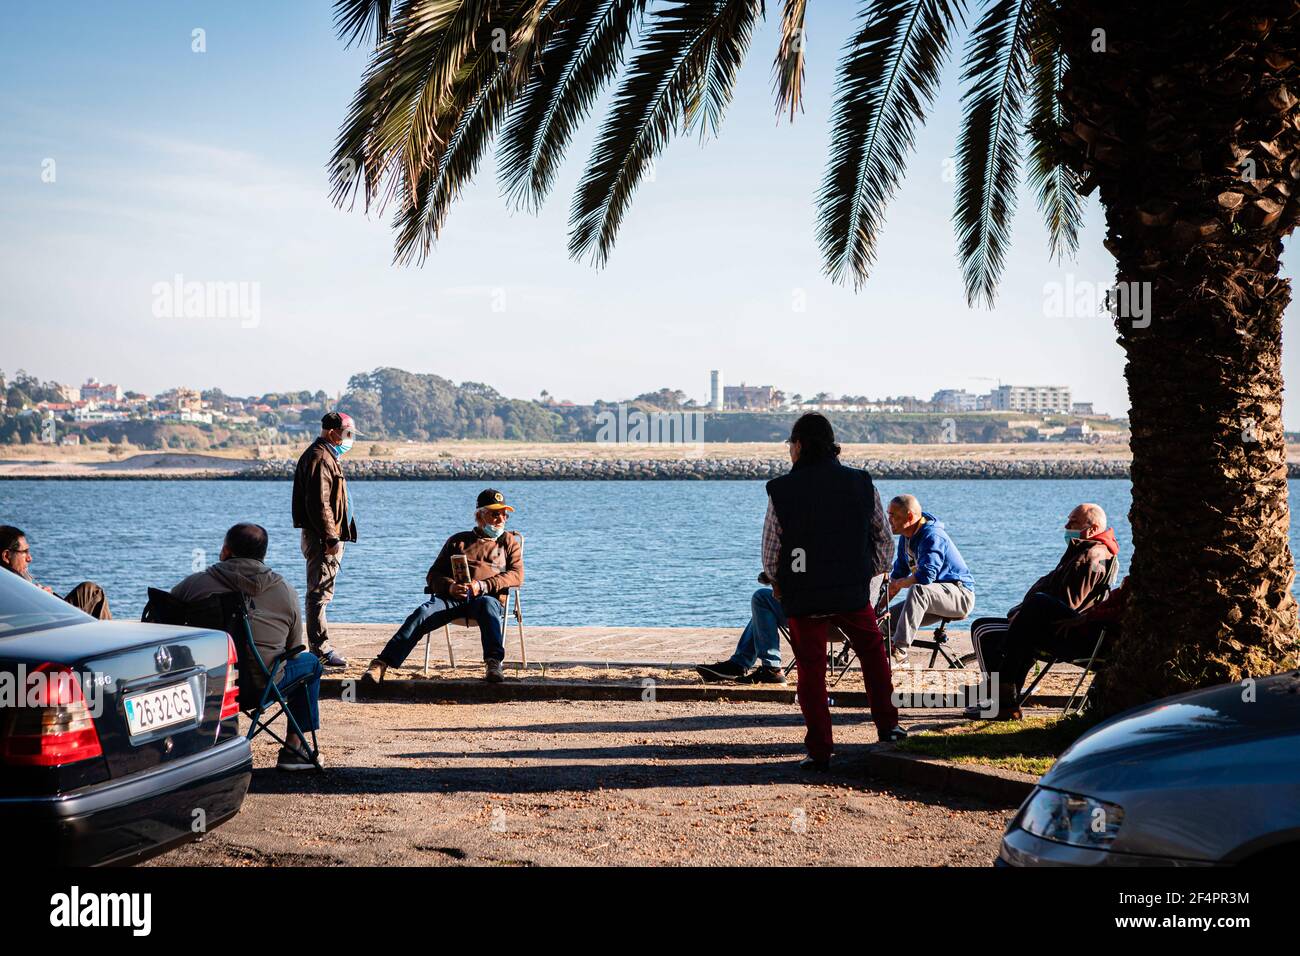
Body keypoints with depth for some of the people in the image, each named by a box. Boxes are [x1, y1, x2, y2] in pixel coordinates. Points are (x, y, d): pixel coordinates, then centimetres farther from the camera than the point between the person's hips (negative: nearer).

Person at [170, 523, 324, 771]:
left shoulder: (195, 583, -3)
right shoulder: (286, 592, -1)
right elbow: (294, 650, 7)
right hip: (261, 685, -2)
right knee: (312, 663, 26)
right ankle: (293, 748, 24)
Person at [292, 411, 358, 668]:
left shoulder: (327, 457, 21)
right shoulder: (320, 458, -14)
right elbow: (319, 504, -22)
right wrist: (331, 538, -23)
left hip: (327, 537, 11)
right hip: (323, 538, -11)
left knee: (320, 593, 14)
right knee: (319, 593, -9)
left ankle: (320, 647, 20)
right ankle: (321, 649, -10)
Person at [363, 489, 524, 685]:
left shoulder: (509, 542, 24)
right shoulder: (458, 540, 27)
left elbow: (517, 575, 6)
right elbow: (433, 575, 19)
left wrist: (483, 586, -11)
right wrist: (450, 587, -7)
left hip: (488, 597, -1)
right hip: (452, 597, 1)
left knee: (487, 604, -39)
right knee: (422, 613, -29)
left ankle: (493, 663, -56)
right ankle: (381, 664, -40)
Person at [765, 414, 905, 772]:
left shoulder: (782, 490, -8)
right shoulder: (861, 483, 0)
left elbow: (770, 552, -3)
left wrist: (778, 582, 16)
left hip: (804, 596, -2)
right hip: (854, 593, 2)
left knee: (811, 669, 7)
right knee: (873, 652, 23)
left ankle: (820, 751, 7)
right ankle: (887, 725, 25)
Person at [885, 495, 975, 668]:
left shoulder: (932, 536, -22)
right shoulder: (906, 537, 7)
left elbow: (925, 576, -34)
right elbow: (898, 575, 12)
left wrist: (898, 583, -17)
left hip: (960, 595, -9)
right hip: (934, 599, 9)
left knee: (918, 590, -38)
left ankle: (899, 652, -41)